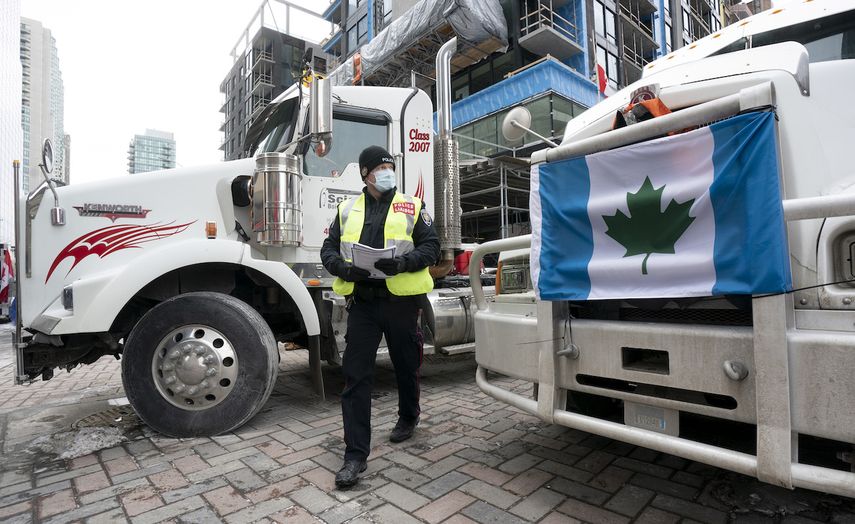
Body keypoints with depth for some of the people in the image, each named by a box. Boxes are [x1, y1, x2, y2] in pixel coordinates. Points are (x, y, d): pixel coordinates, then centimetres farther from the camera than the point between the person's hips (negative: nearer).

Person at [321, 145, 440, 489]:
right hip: (362, 302, 1)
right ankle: (355, 454, 9)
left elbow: (430, 245, -1)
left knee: (406, 365, 16)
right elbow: (329, 248, 10)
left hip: (401, 300, -1)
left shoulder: (411, 206, 5)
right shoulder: (348, 210, 11)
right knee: (356, 376, -2)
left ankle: (408, 417, 45)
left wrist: (403, 262, -20)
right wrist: (343, 268, -12)